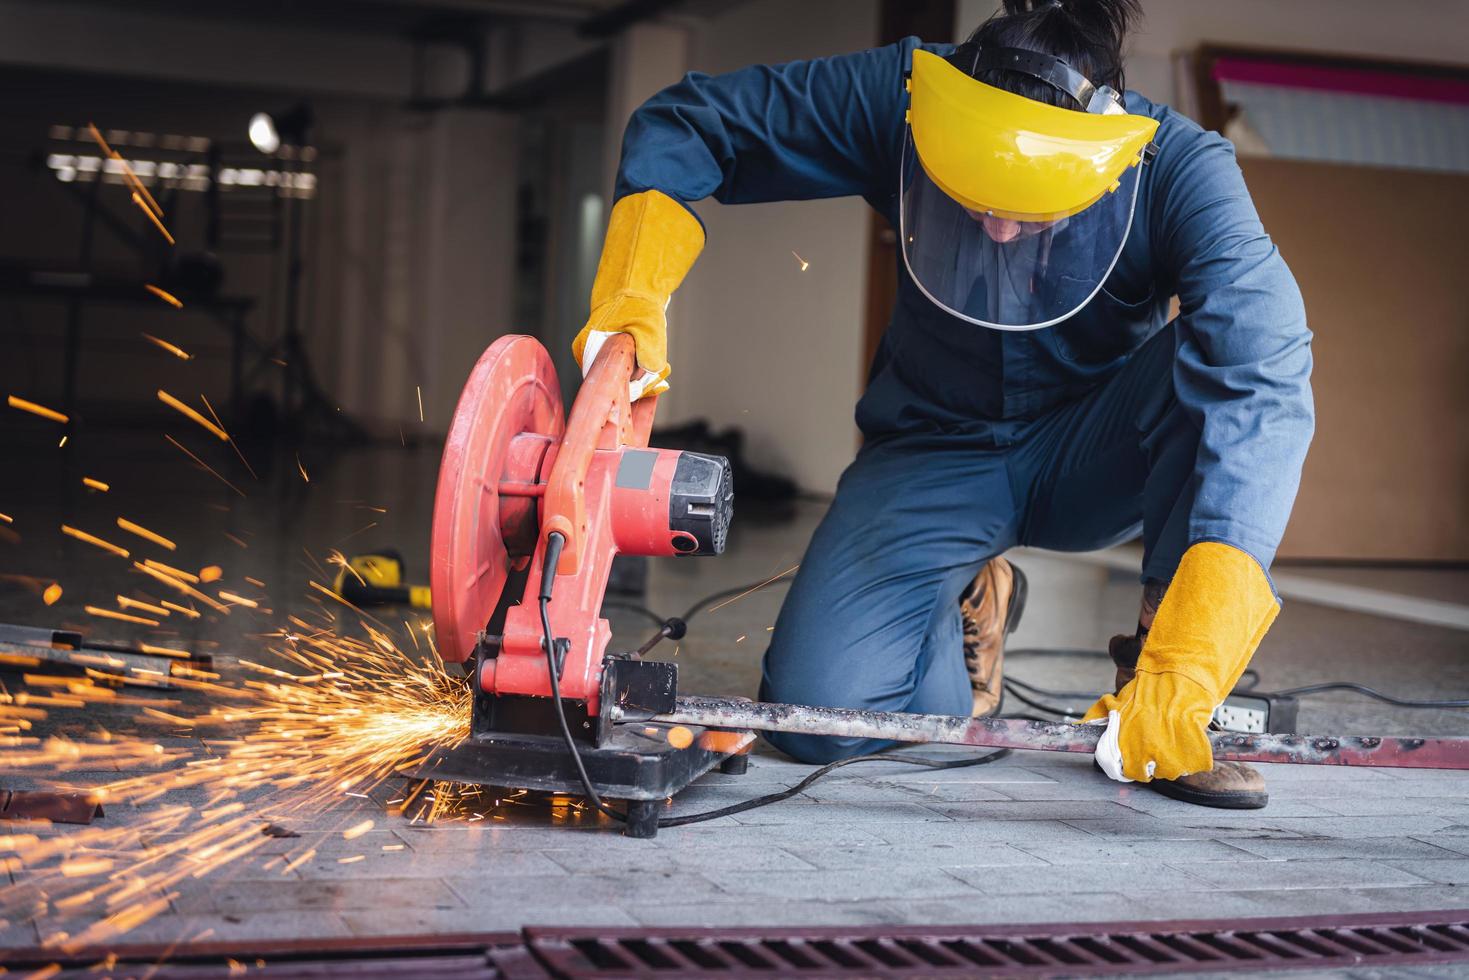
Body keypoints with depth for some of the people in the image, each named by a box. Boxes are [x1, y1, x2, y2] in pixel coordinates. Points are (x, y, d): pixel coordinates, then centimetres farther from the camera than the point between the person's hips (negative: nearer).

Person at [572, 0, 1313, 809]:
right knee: (816, 712, -21)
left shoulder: (1180, 171, -26)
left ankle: (1164, 686, -18)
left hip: (1087, 461, 0)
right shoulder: (902, 98, -23)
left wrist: (1183, 668, -51)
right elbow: (683, 124, -14)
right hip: (937, 453, 1)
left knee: (1246, 347, -33)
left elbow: (1262, 387, -39)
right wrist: (631, 304, -31)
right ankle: (965, 611, 15)